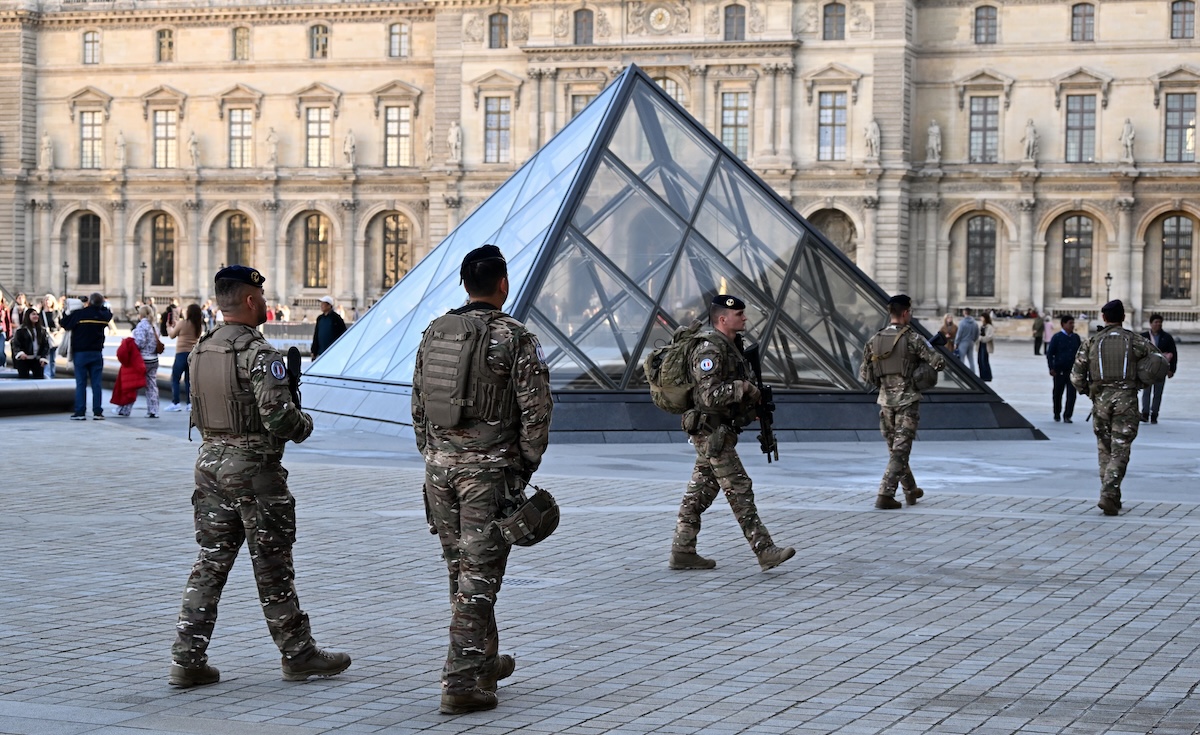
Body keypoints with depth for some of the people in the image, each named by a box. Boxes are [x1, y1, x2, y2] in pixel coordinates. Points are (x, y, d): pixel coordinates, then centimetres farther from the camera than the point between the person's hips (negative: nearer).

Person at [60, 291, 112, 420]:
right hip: (97, 353, 3)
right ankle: (97, 412, 3)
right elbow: (109, 313, 23)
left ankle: (80, 412, -2)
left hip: (81, 353, -3)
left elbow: (64, 324, -4)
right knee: (96, 383, 4)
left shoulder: (79, 314, -13)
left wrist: (69, 313, 11)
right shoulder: (103, 315, 0)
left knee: (81, 383, 0)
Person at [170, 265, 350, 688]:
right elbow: (279, 416, -22)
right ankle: (297, 654, 14)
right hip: (253, 467, -7)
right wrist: (305, 425, -2)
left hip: (210, 462, 7)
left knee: (210, 563, 9)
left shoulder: (201, 351, 9)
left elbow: (198, 413, 15)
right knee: (272, 569, 2)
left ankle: (187, 659, 7)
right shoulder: (258, 353, -17)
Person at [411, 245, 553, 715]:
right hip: (489, 470, -6)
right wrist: (526, 466, 1)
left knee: (462, 571, 17)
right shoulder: (515, 338, -9)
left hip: (440, 468, 6)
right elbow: (536, 411, -11)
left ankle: (484, 662, 31)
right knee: (478, 577, -3)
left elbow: (419, 408, 12)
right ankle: (460, 683, -6)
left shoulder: (434, 336, 7)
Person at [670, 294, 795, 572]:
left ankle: (682, 552, 14)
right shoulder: (710, 350, -18)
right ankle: (765, 552, -7)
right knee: (739, 490, -8)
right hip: (712, 433, -10)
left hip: (718, 432, 10)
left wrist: (753, 402, 10)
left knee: (700, 492, 11)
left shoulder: (730, 345, 14)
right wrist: (743, 387, -21)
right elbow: (710, 395, -26)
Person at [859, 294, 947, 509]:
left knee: (895, 449, 18)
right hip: (908, 401, -5)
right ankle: (885, 495, -11)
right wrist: (924, 363, 6)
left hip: (886, 401, 5)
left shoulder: (875, 341, 2)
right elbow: (939, 363, -15)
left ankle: (911, 490, 31)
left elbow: (864, 375, 6)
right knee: (899, 451, -3)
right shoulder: (912, 339, -12)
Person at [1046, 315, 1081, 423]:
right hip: (1059, 371, -2)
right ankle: (1057, 413, 29)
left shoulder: (1076, 337, 9)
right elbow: (1049, 353, -3)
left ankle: (1067, 416, -3)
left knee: (1071, 394, -7)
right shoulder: (1057, 337, -3)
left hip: (1072, 370, 2)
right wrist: (1051, 368, -11)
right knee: (1058, 393, 10)